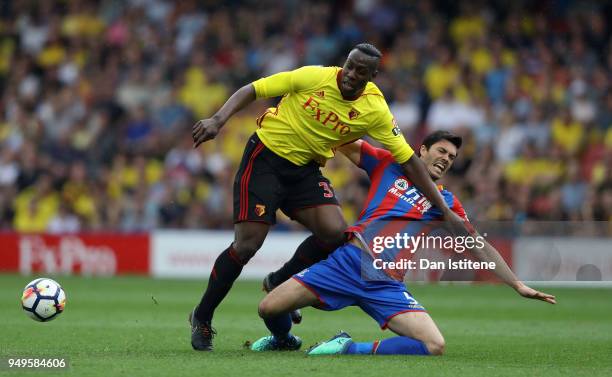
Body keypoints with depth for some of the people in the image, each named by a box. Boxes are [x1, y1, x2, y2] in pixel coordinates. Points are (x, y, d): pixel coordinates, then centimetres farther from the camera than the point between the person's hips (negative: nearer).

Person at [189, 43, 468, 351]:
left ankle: (278, 283, 11)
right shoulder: (313, 77, -18)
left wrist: (445, 210, -7)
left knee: (336, 233, -17)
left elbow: (408, 161, -7)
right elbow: (252, 90, -12)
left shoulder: (375, 110, -11)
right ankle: (201, 319, 8)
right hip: (265, 156, -4)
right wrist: (218, 120, -27)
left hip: (305, 169, 4)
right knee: (247, 245, -13)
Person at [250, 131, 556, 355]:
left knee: (435, 346, -24)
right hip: (348, 262, -1)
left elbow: (480, 247, 21)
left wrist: (518, 285, 17)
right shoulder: (388, 165, 14)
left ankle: (351, 348, -10)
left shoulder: (446, 202, 18)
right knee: (270, 308, -14)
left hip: (387, 285, 1)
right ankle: (285, 340, 24)